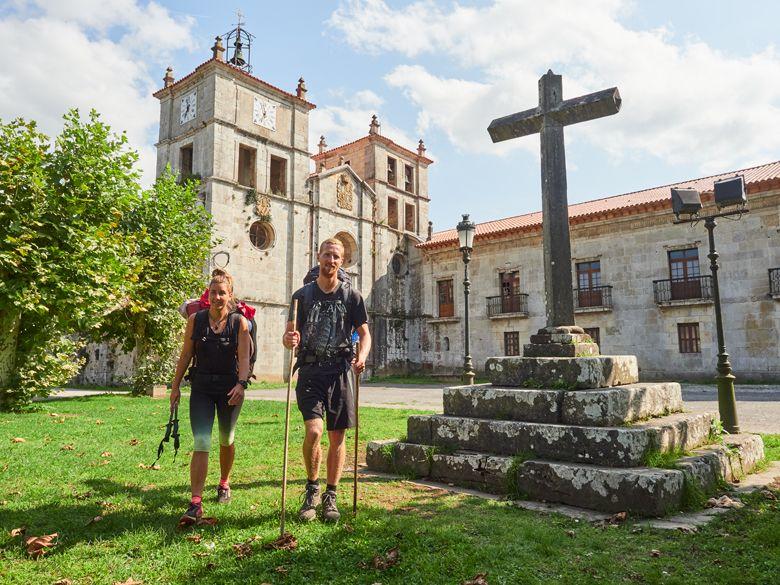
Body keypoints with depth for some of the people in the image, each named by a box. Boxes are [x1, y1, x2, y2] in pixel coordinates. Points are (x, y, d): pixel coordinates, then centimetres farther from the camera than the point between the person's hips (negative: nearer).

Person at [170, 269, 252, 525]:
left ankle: (224, 484, 39)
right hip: (201, 387, 0)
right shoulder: (196, 319, 0)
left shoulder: (239, 322, -4)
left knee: (226, 440, 16)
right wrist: (175, 386, 6)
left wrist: (241, 383, -25)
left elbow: (244, 357, -11)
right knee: (201, 443, -10)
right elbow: (186, 355, 6)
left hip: (230, 387, 0)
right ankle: (195, 503, -9)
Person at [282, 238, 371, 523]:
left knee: (337, 437, 5)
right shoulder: (302, 295, 8)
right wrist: (289, 339, -18)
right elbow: (290, 334, 7)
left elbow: (364, 333, 8)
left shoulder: (351, 296, 7)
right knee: (314, 430, -16)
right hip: (310, 371, -1)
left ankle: (330, 496, 22)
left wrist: (362, 356, -12)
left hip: (339, 371, 1)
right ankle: (312, 488, 9)